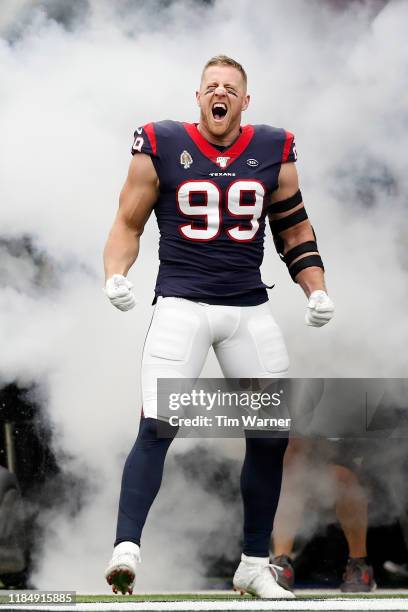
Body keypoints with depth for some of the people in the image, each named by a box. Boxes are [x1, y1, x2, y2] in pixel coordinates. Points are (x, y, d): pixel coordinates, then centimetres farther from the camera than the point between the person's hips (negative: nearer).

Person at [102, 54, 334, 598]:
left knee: (272, 433, 3)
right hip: (181, 303, -3)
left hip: (249, 308, 4)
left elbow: (295, 232, 16)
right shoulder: (161, 148, 0)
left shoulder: (275, 153, 8)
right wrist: (116, 277, -12)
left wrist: (317, 289, 4)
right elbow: (129, 223, 5)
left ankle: (255, 565, 15)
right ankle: (126, 547, -24)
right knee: (157, 427, -19)